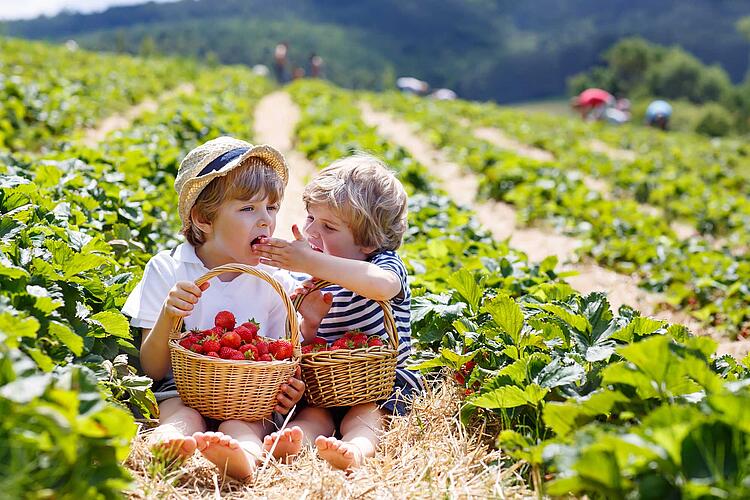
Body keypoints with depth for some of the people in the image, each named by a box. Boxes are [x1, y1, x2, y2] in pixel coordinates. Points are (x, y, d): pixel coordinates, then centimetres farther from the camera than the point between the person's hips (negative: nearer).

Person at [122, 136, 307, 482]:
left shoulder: (277, 284, 6)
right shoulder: (167, 271, 2)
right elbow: (152, 369, 0)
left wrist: (290, 389, -15)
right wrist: (167, 318, -21)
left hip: (248, 399, 0)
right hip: (182, 391, 0)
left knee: (242, 425, -33)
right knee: (182, 414, -34)